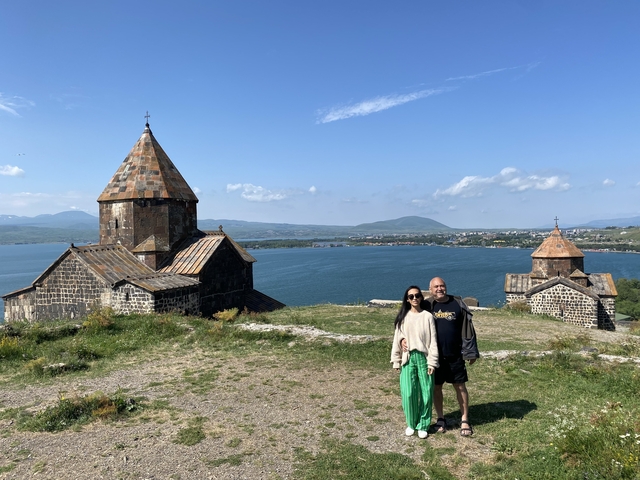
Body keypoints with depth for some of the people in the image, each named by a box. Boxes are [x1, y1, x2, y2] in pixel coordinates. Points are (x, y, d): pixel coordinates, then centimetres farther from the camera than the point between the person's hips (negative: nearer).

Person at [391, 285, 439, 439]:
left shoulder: (427, 316, -1)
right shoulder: (403, 317, 5)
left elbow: (433, 341, -1)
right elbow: (397, 339, 7)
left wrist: (432, 362, -5)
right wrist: (396, 361, 5)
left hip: (423, 357, -1)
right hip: (408, 358, 1)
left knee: (426, 393, 3)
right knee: (408, 393, -2)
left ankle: (423, 425, 19)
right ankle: (411, 424, 18)